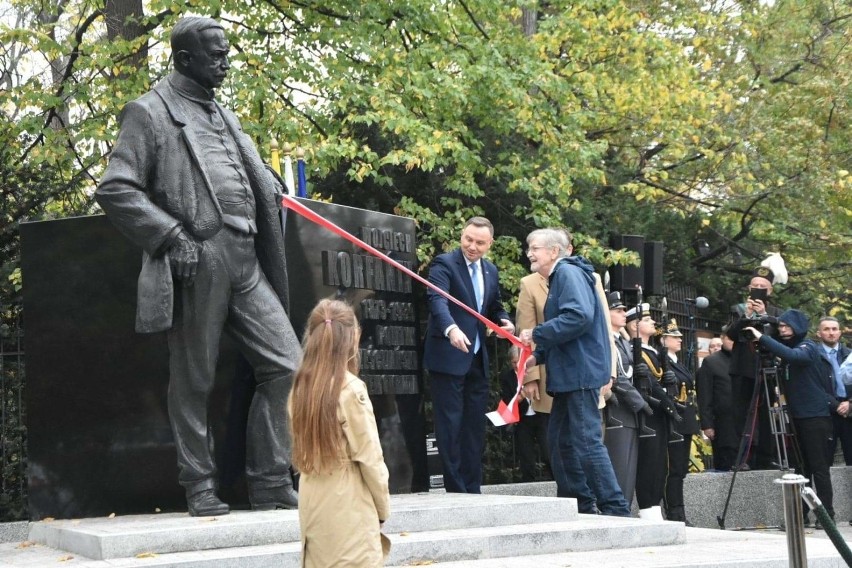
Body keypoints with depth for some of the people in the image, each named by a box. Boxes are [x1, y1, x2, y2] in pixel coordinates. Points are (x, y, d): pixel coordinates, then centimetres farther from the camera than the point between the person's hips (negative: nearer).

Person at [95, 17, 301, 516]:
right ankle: (201, 488, 11)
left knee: (286, 365, 1)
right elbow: (115, 190, -8)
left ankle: (271, 485, 9)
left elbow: (258, 184, 33)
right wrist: (173, 236, -14)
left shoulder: (224, 116, 23)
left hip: (246, 263, 7)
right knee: (194, 381, 0)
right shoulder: (150, 113, 1)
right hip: (197, 263, -7)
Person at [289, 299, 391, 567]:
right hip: (348, 505, -6)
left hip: (313, 503, 6)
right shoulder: (350, 389, -14)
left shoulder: (300, 385, 2)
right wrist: (383, 506, 1)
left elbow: (302, 447, 6)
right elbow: (369, 457, -11)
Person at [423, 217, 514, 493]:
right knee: (450, 424, -4)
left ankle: (472, 489, 15)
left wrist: (505, 322, 0)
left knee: (475, 425, 9)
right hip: (449, 357, -7)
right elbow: (437, 300, -25)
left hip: (478, 359, 7)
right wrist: (451, 328, -44)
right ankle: (455, 489, 0)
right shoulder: (444, 264, -9)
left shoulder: (490, 271, 13)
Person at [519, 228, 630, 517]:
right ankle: (579, 504, 19)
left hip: (581, 372, -11)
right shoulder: (557, 278, 20)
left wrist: (536, 334, -18)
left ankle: (615, 509, -9)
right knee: (560, 439, 13)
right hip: (568, 374, 11)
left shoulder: (569, 273, -11)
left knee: (586, 440, -11)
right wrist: (538, 355, 11)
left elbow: (579, 316, -25)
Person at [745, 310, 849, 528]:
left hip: (815, 416, -8)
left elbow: (792, 355, -30)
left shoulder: (808, 348, -9)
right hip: (798, 416, 8)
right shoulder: (791, 349, 16)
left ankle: (827, 514, -7)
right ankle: (801, 514, 10)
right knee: (802, 467, 8)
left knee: (819, 467, -8)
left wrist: (762, 338, -31)